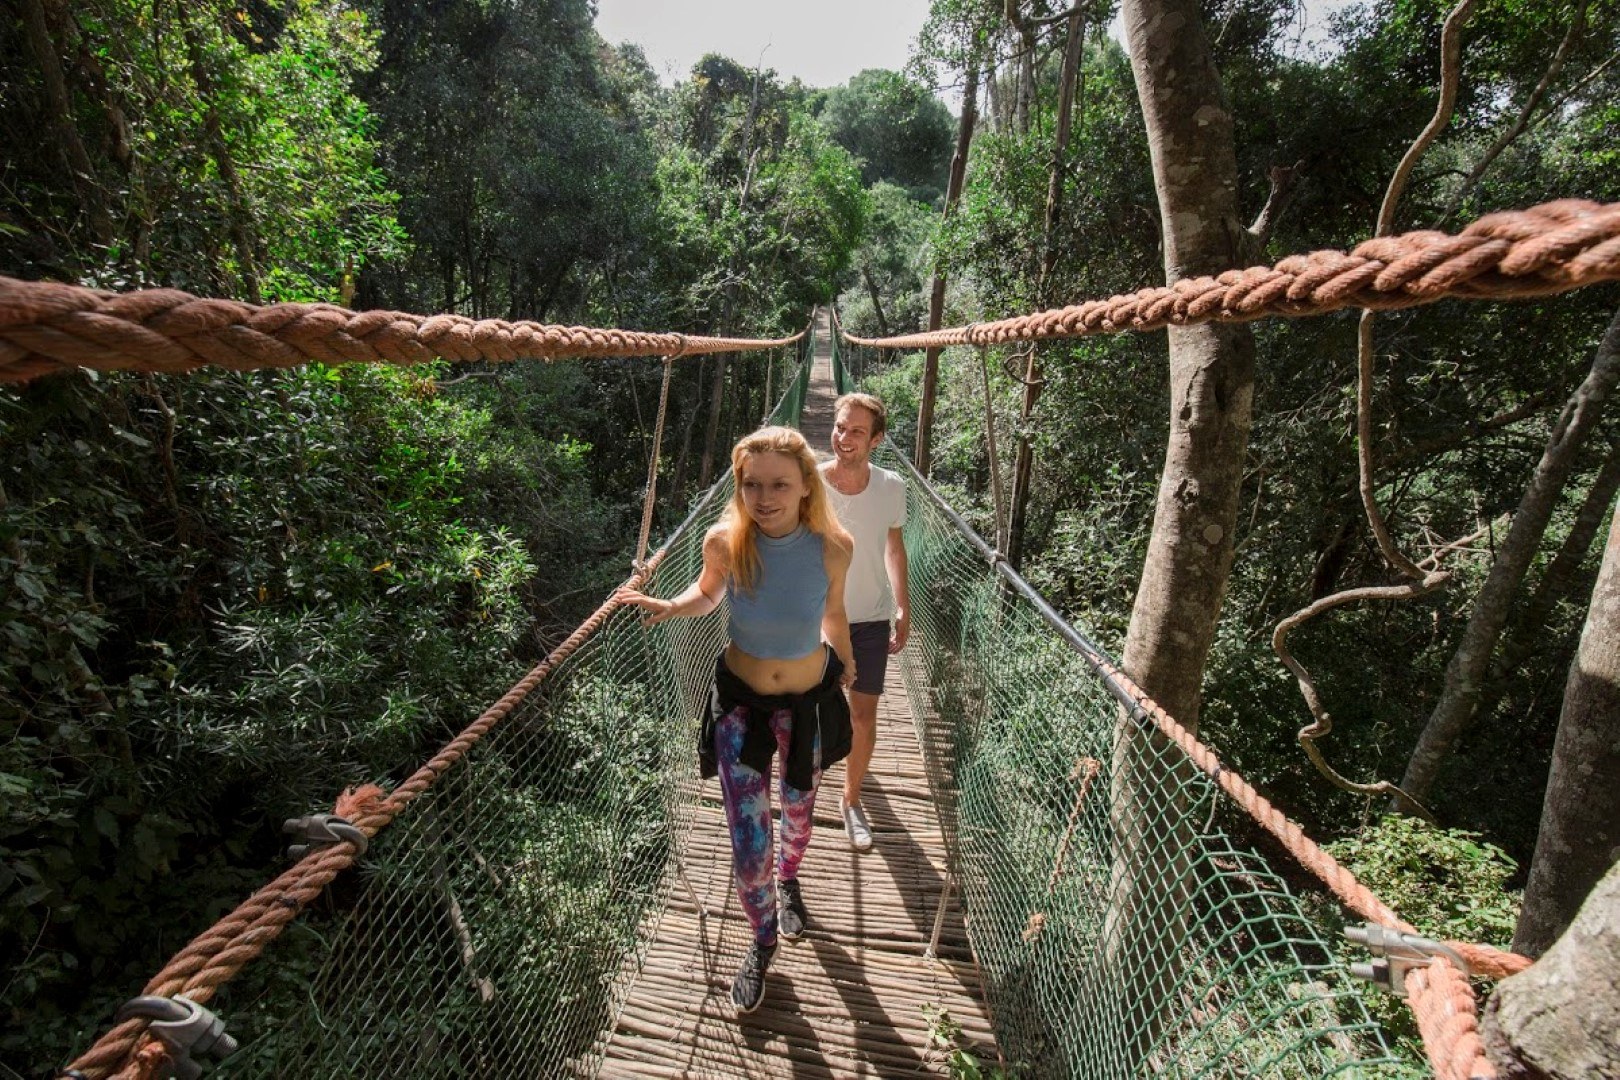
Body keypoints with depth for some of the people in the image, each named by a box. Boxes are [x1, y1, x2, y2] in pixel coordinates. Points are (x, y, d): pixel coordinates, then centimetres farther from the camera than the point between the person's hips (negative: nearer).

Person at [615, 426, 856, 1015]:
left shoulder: (831, 547, -23)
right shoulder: (724, 541, -22)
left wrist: (846, 663, 16)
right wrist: (668, 607, -19)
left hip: (809, 701, 1)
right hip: (740, 701, 0)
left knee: (797, 808, 25)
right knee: (748, 843, 1)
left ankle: (788, 879, 61)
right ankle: (764, 938, 34)